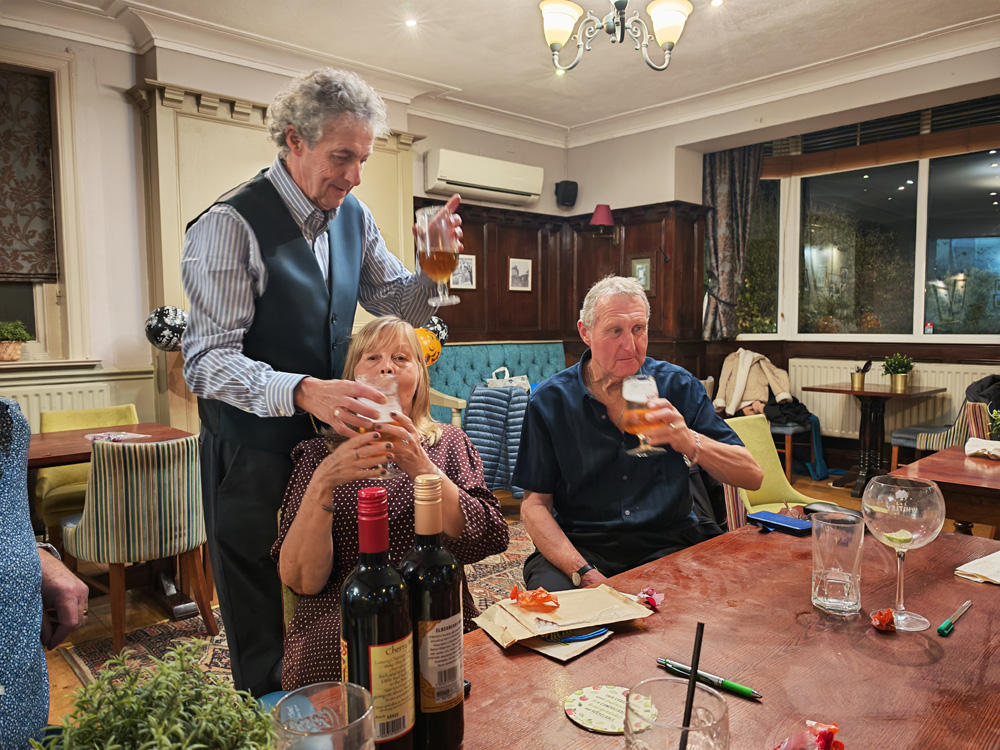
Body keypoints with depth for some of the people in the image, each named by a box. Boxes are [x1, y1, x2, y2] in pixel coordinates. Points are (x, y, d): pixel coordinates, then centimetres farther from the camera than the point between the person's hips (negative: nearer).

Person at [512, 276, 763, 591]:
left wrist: (690, 442, -23)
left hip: (668, 544, 2)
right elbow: (534, 505, -3)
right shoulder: (549, 401, -2)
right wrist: (584, 574, -18)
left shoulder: (678, 385, 1)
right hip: (582, 545, -1)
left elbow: (752, 476, -3)